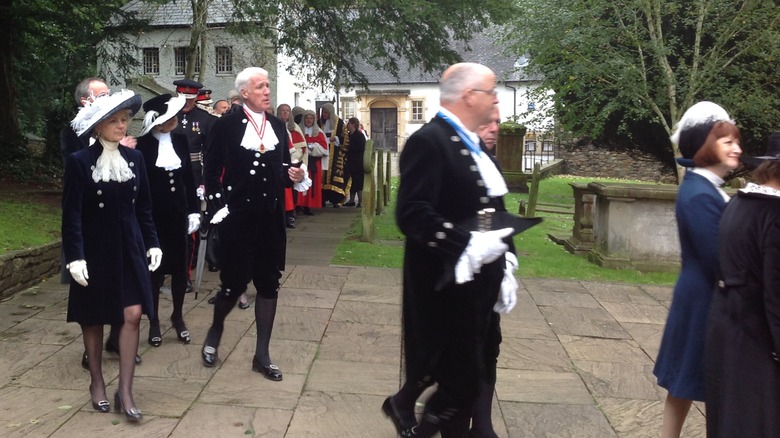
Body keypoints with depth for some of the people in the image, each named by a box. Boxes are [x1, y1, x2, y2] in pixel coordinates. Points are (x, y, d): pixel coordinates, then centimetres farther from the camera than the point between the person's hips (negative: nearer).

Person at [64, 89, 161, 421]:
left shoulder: (135, 158, 3)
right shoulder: (79, 161, -10)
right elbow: (71, 215, -11)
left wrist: (152, 243, 6)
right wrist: (75, 257, -16)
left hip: (129, 248, 3)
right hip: (95, 251, -3)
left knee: (133, 315, -4)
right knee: (94, 319, 10)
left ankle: (125, 391, 4)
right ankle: (96, 382, 28)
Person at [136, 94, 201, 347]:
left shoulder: (180, 141, 4)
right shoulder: (143, 145, -9)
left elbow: (189, 178, 8)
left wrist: (194, 210, 3)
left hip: (178, 212, 4)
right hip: (153, 215, -4)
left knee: (180, 267, 9)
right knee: (154, 268, 5)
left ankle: (178, 317, 25)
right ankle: (154, 321, 16)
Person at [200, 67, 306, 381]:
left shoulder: (278, 126, 10)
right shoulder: (226, 125, -4)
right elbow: (211, 171, -4)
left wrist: (293, 175, -6)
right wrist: (217, 207, -10)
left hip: (270, 217, 5)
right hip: (236, 216, -4)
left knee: (269, 283, 6)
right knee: (235, 281, 0)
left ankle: (262, 354, 17)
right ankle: (215, 332, 31)